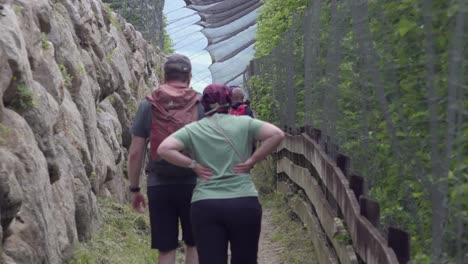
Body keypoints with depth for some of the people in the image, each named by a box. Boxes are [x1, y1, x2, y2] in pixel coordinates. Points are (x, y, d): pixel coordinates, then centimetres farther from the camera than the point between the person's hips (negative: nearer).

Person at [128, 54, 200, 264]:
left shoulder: (148, 105, 3)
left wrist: (134, 189, 9)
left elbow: (135, 153, 0)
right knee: (194, 245, 12)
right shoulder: (200, 105, 1)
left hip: (159, 186, 1)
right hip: (192, 184, 0)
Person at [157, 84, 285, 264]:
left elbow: (164, 149, -5)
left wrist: (193, 165, 1)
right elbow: (277, 134, -5)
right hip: (244, 203, 0)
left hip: (205, 205, 0)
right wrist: (252, 160, -1)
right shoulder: (244, 123, 7)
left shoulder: (193, 129, 7)